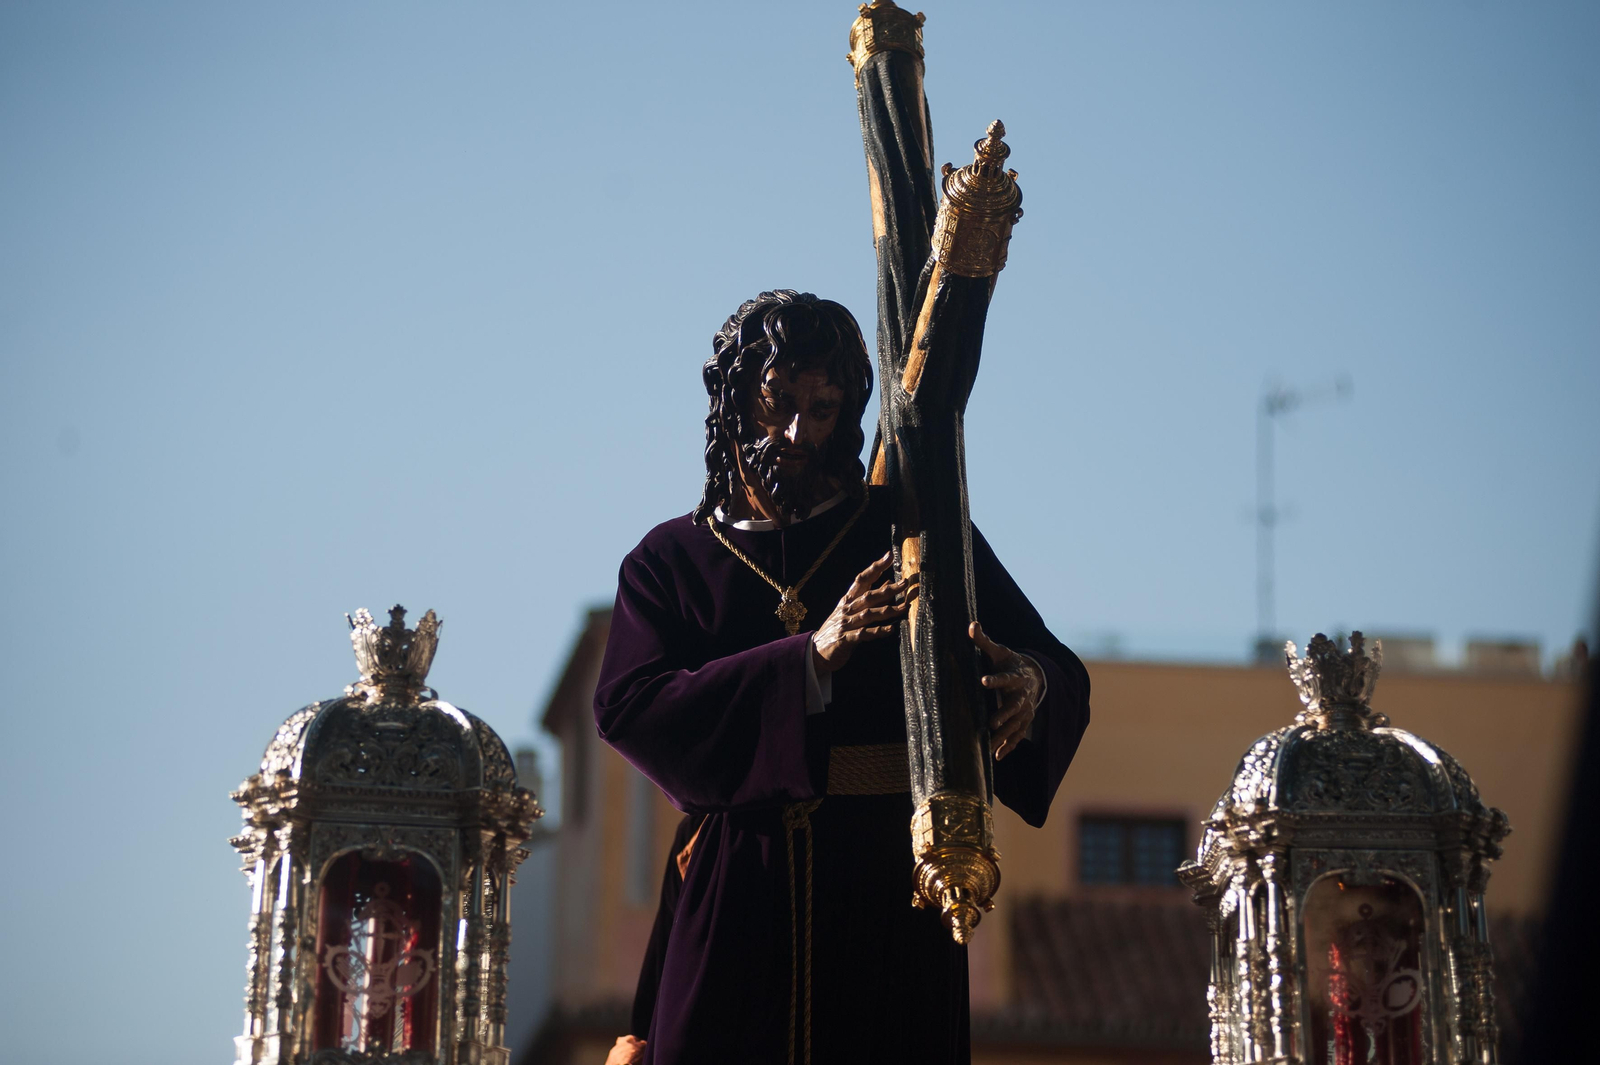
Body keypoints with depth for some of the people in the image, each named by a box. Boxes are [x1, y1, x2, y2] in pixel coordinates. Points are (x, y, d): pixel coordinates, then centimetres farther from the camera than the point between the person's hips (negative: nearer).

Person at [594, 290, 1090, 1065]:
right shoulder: (671, 560, 13)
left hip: (890, 888, 0)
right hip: (735, 897, 1)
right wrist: (812, 658, -18)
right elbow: (627, 708, -6)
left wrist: (1027, 685, -23)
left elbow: (1061, 673, 4)